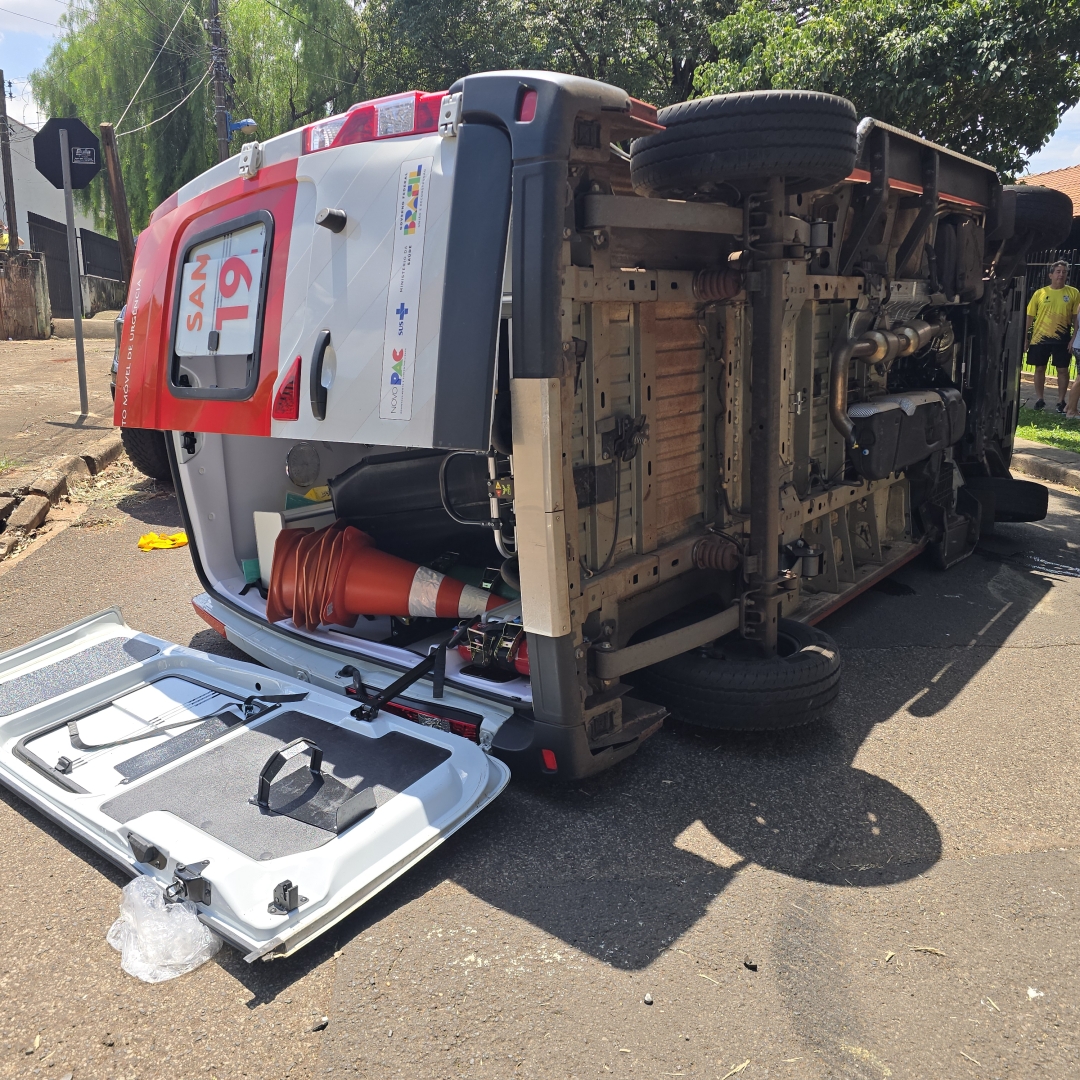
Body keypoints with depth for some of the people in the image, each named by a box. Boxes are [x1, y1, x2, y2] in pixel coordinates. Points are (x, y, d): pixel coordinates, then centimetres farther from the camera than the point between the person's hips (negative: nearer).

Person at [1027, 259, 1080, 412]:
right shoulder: (1040, 293, 1)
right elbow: (1030, 316, 5)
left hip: (1062, 339, 0)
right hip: (1040, 337, 0)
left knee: (1062, 370, 3)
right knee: (1040, 368, 8)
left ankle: (1061, 401, 13)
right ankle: (1039, 399, 20)